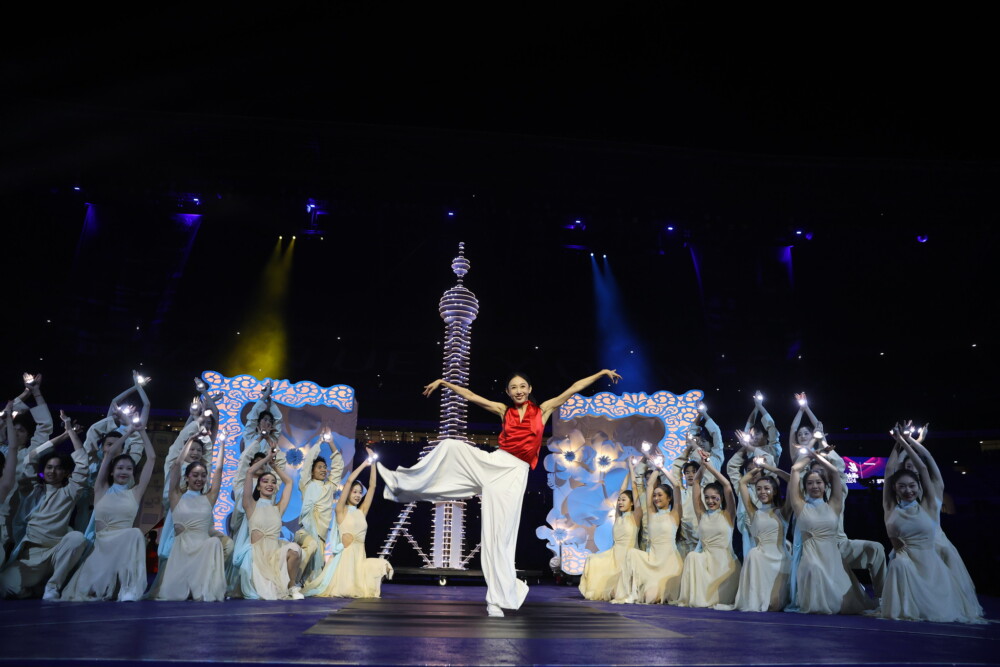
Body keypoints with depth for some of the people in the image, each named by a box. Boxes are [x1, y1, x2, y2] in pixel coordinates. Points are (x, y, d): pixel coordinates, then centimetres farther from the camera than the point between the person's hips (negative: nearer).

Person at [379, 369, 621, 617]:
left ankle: (498, 600, 3)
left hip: (514, 472, -3)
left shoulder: (543, 410, 9)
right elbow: (470, 396, 15)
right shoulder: (504, 411, 13)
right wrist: (444, 382, 14)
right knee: (450, 446, -15)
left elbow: (573, 389, 8)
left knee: (500, 534, -7)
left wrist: (602, 373, 7)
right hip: (494, 462, 3)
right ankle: (402, 484, 0)